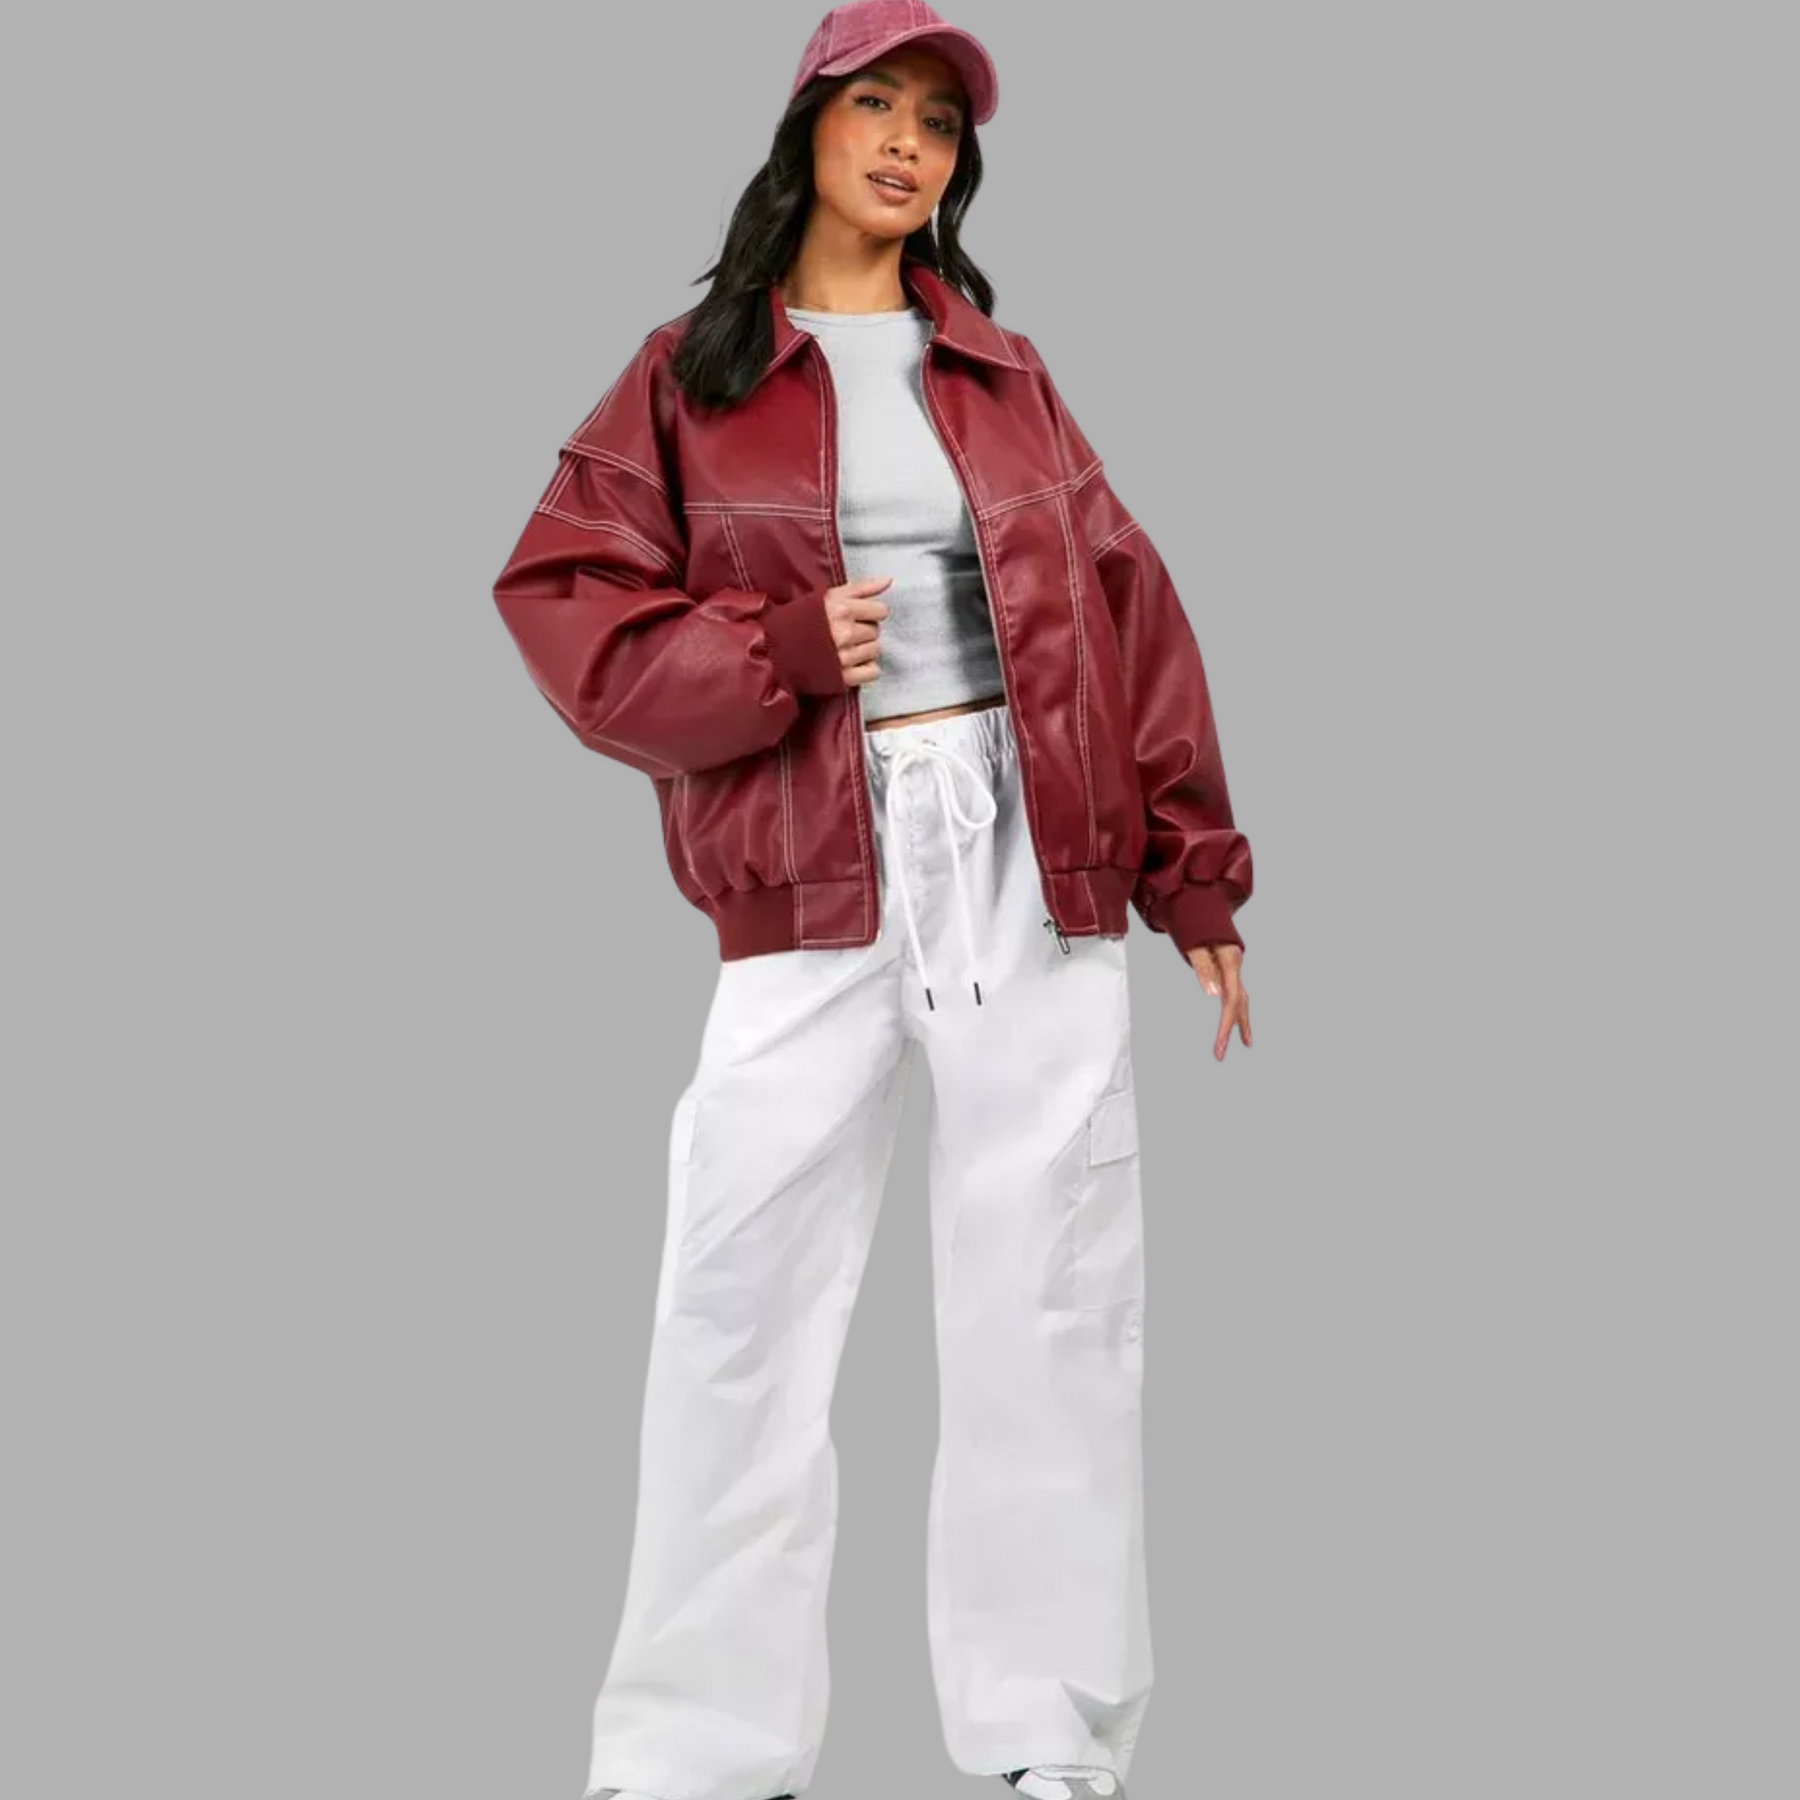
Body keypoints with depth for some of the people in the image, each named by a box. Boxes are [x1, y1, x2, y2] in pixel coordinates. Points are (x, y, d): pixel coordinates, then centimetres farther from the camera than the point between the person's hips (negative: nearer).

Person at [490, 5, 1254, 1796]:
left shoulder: (1001, 373, 15)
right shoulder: (692, 373, 9)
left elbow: (1128, 611, 12)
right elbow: (571, 605, 1)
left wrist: (1194, 874, 6)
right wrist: (784, 652, -13)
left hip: (1034, 855, 2)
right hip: (814, 871, -2)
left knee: (1051, 1305, 2)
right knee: (742, 1301, -3)